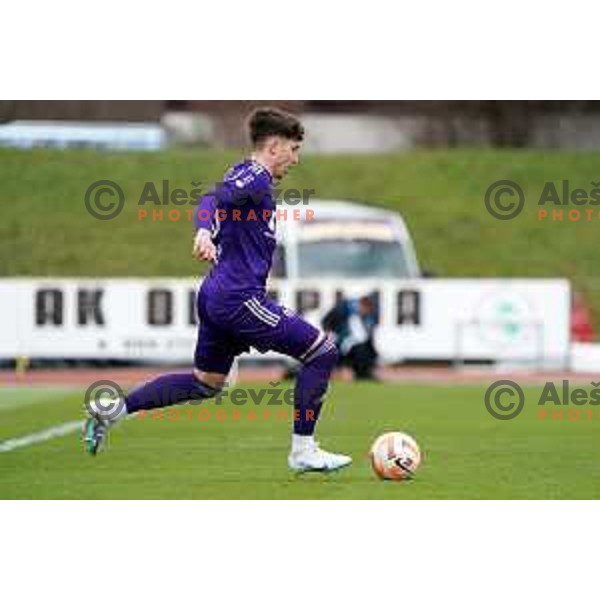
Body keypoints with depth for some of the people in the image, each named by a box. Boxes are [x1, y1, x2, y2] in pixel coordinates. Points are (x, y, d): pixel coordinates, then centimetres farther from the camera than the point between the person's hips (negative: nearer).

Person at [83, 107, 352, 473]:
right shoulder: (254, 176, -10)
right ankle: (303, 451, -3)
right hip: (239, 297, -11)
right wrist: (205, 233, -45)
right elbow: (214, 200, -26)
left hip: (217, 296, 11)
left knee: (206, 383, 21)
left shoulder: (251, 178, 20)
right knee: (322, 351, -6)